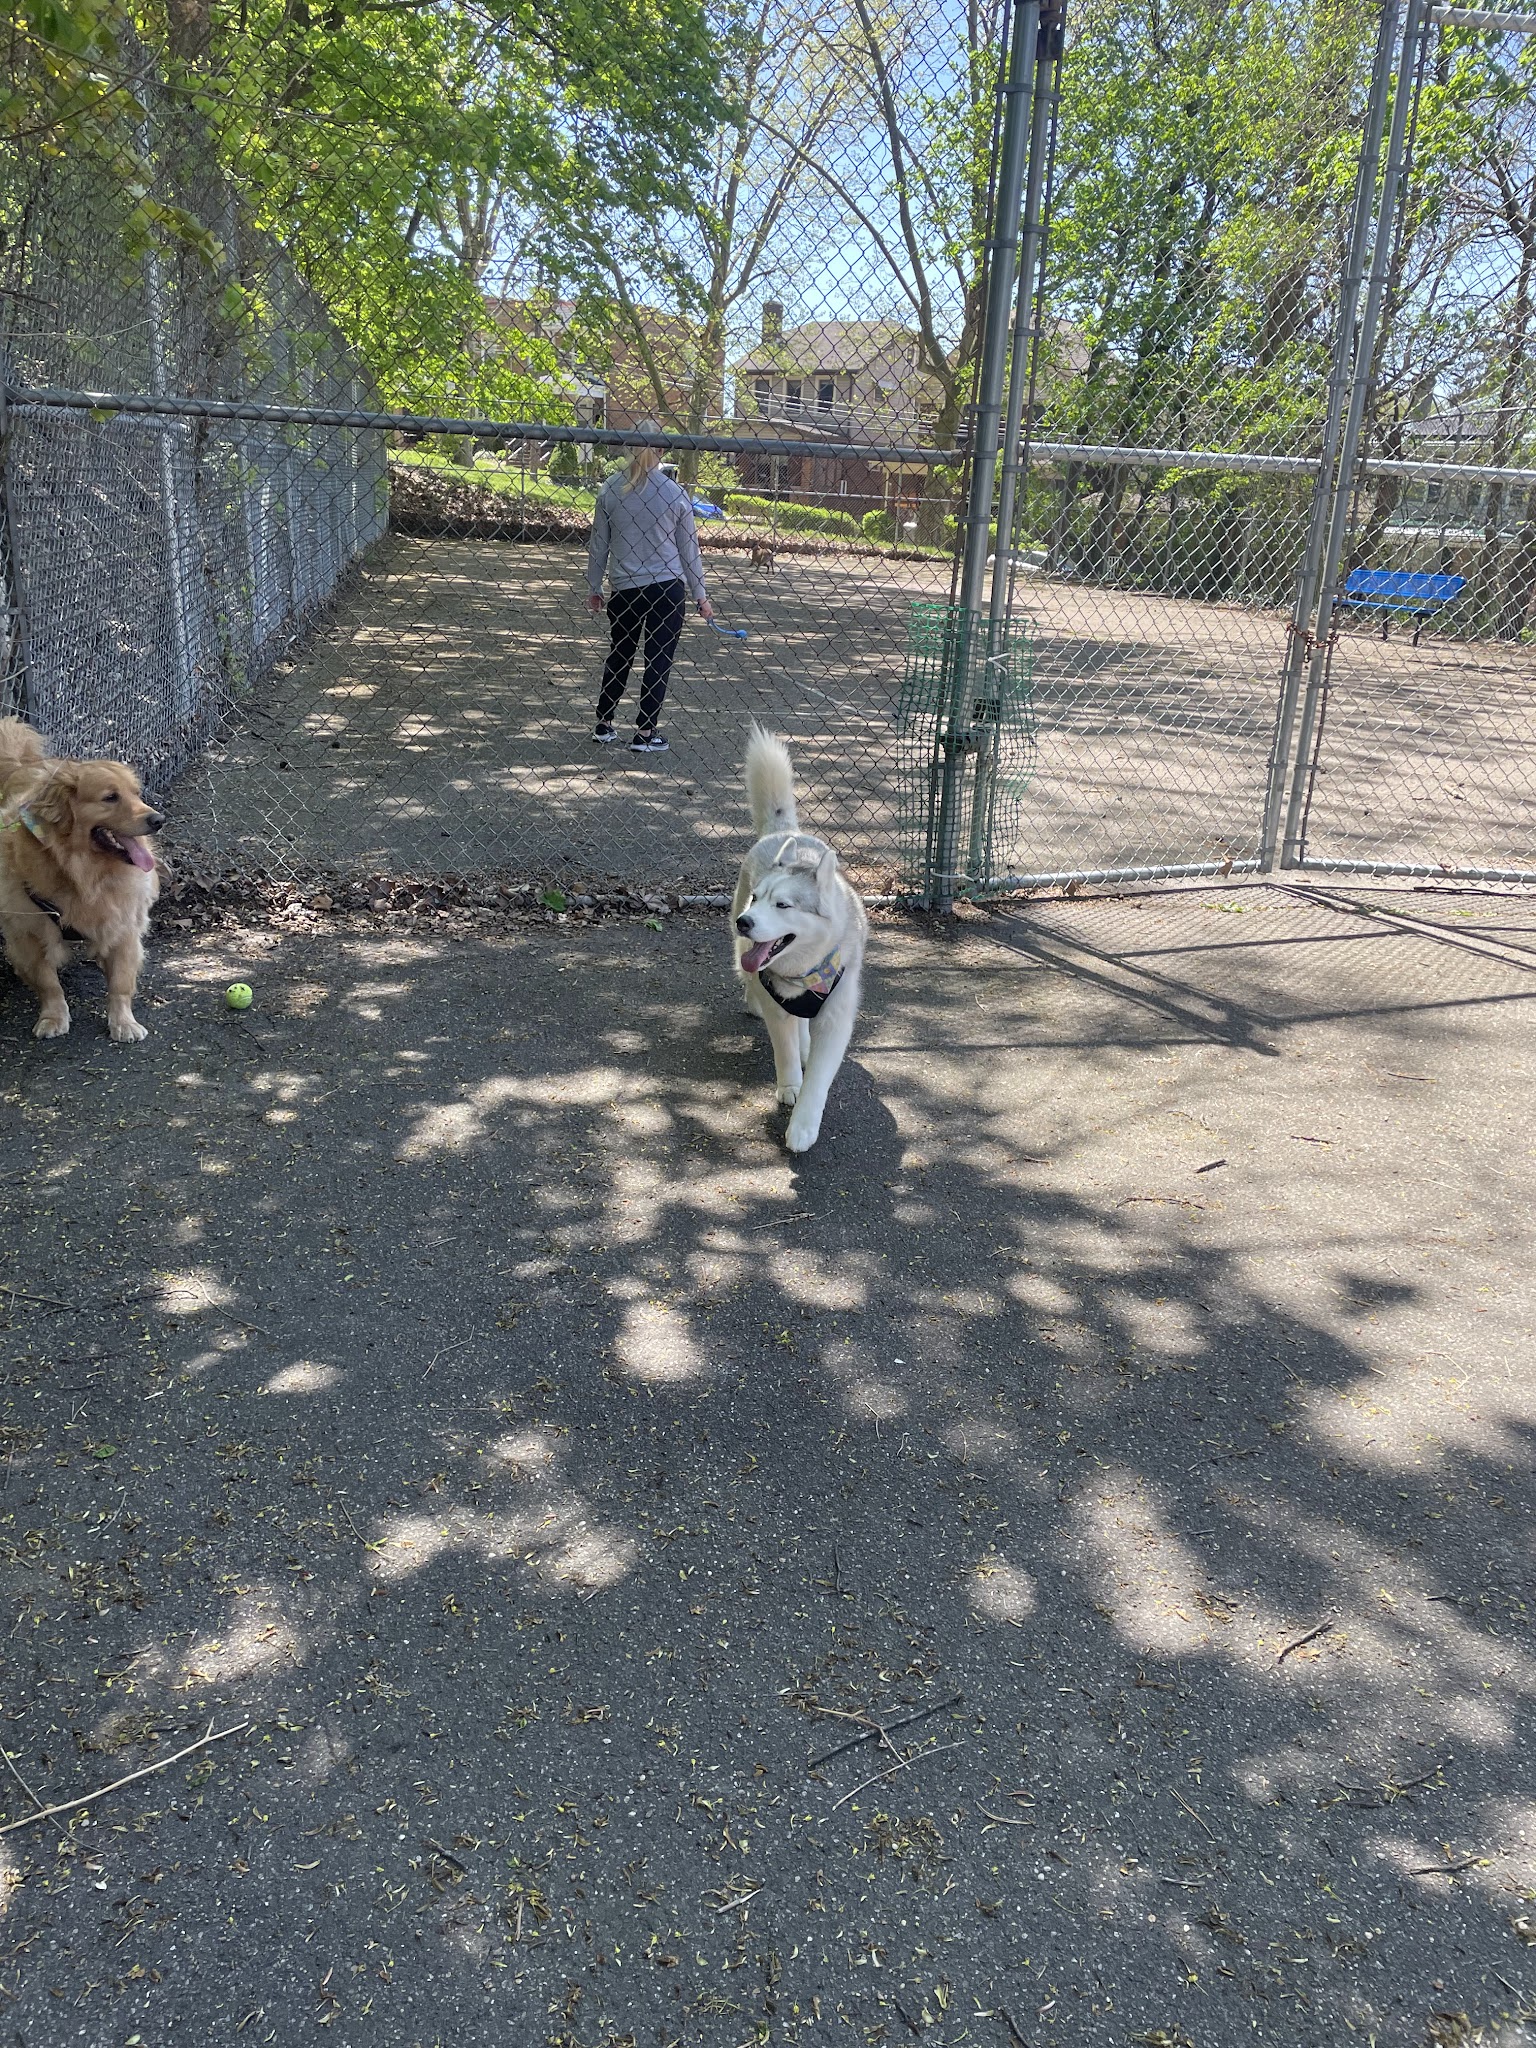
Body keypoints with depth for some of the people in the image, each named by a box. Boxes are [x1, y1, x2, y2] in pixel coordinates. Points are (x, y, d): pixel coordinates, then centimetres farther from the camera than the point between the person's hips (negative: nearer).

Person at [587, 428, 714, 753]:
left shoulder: (611, 488, -2)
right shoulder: (676, 494, -6)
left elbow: (599, 542, 3)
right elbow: (689, 549, 1)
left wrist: (593, 586, 14)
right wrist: (699, 595, 9)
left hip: (624, 588, 2)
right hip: (668, 586, -2)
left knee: (619, 654, 18)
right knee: (659, 659, 5)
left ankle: (603, 725, 22)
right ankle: (644, 733, 6)